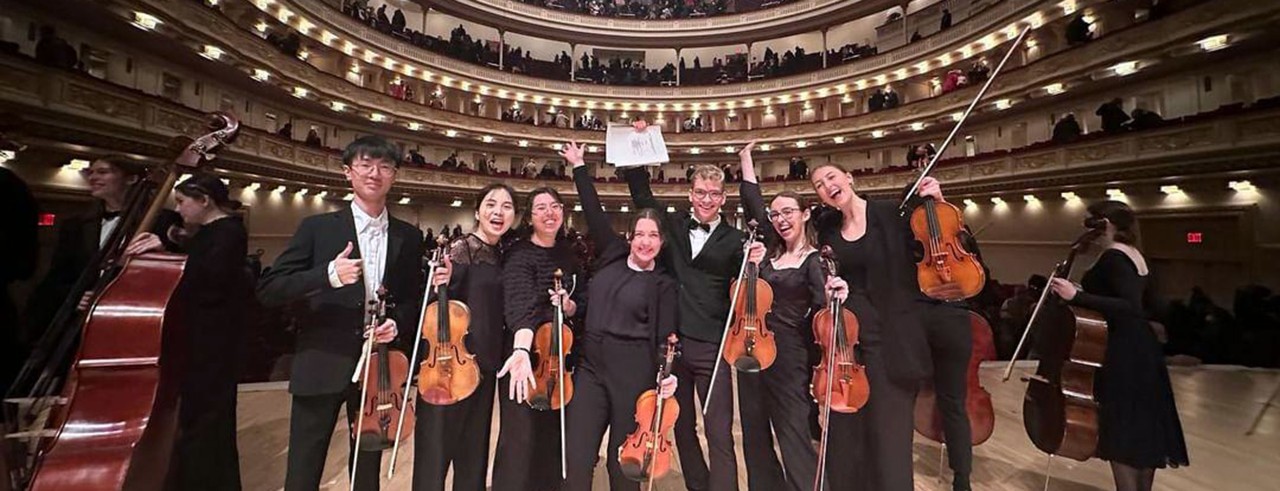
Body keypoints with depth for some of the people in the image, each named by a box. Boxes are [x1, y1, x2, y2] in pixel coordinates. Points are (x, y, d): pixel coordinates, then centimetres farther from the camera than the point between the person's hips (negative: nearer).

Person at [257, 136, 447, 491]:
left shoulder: (409, 237, 6)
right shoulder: (317, 227, 0)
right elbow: (268, 291, -4)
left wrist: (397, 322, -9)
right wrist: (328, 275, -21)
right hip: (322, 366, -1)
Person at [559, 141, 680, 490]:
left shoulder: (663, 285, 0)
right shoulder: (611, 257, 8)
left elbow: (664, 338, -1)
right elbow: (594, 212, 11)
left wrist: (668, 375, -19)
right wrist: (579, 166, 16)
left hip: (634, 375, -3)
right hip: (590, 368, 3)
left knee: (623, 461, 8)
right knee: (576, 460, 1)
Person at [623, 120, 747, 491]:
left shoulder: (734, 241, 0)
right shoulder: (673, 225, 8)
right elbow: (641, 193, 13)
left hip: (711, 347, -3)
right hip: (671, 342, 3)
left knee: (720, 433, -2)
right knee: (682, 428, 17)